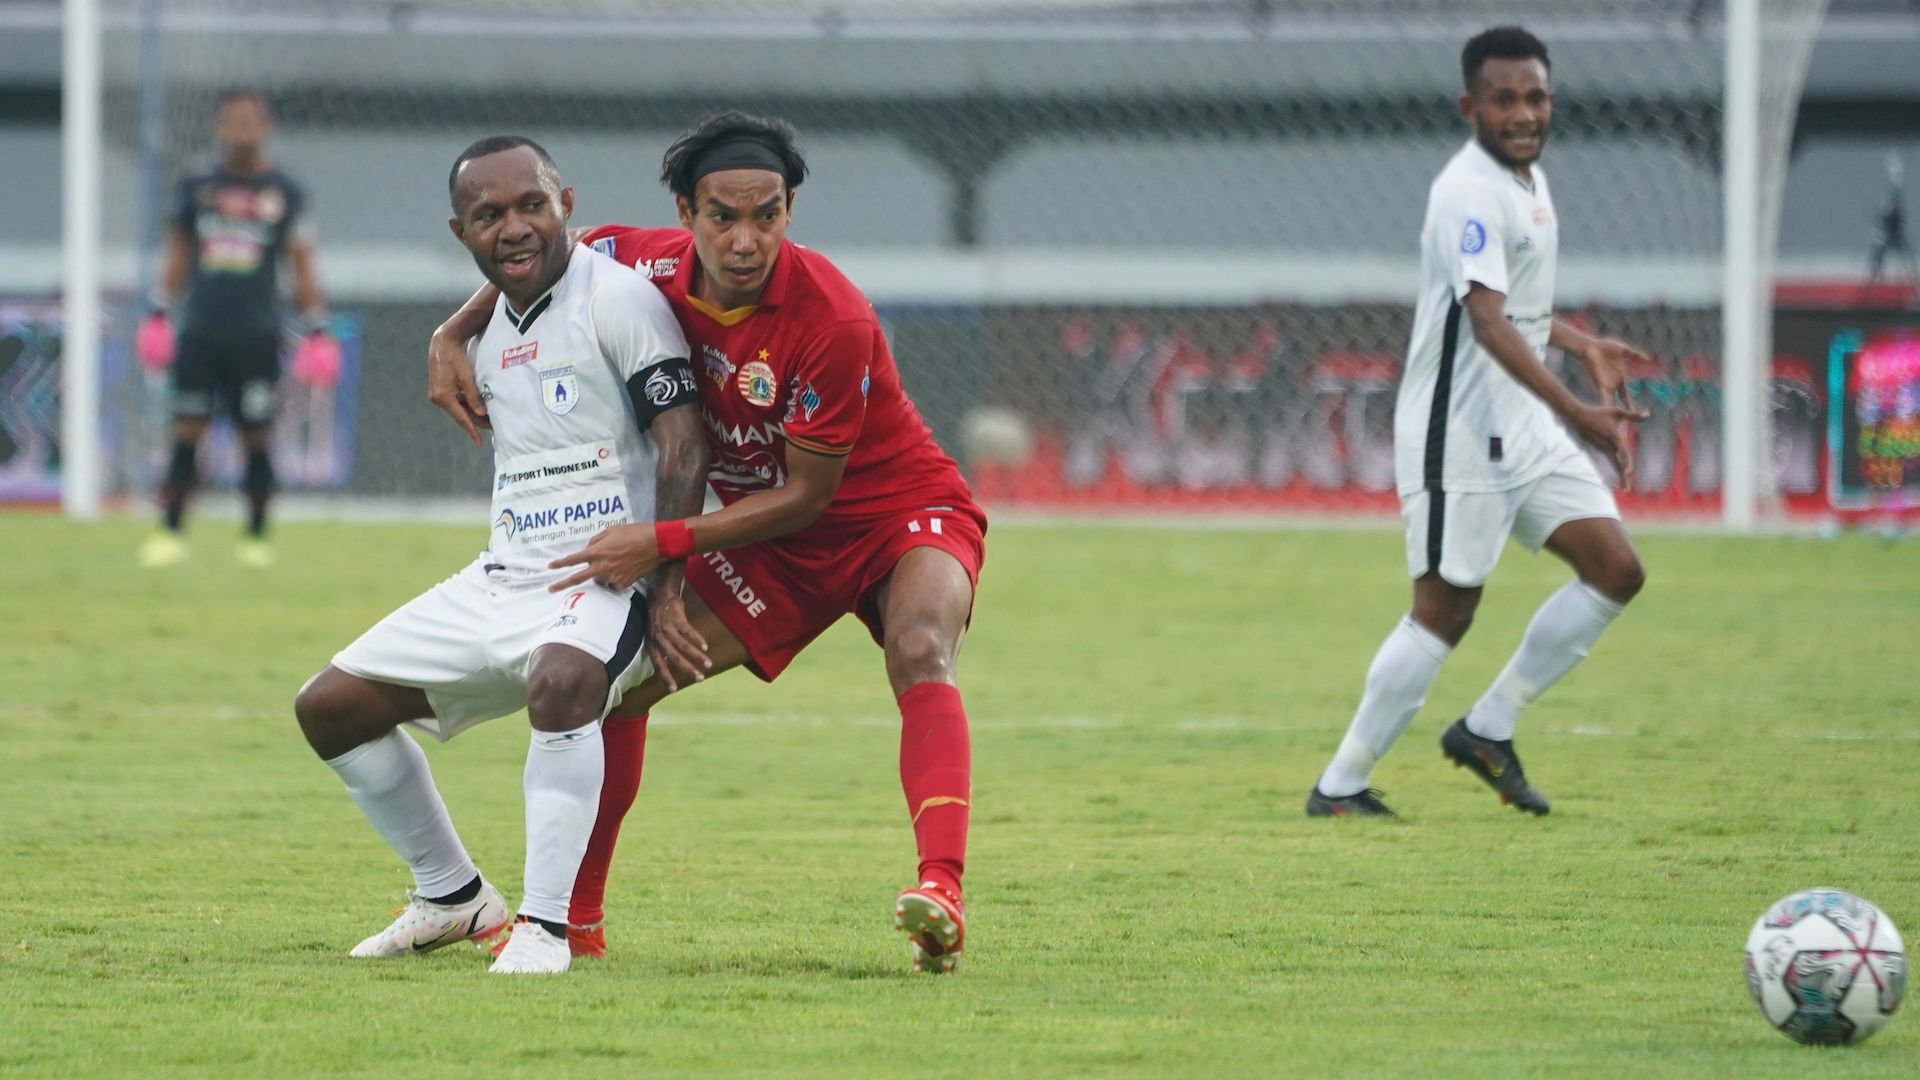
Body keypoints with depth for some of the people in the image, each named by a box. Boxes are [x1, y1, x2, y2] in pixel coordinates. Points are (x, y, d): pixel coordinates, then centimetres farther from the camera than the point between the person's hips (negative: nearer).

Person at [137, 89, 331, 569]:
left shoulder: (284, 192, 3)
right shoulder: (197, 184, 8)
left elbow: (301, 266, 7)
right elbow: (178, 254, 15)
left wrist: (316, 331, 1)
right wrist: (159, 313, 9)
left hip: (256, 335, -1)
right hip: (200, 330, 1)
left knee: (256, 437, -1)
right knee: (186, 434, -3)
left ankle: (256, 538, 9)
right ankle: (171, 534, 0)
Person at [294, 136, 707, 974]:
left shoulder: (617, 298, -11)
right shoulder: (487, 335, 13)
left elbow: (684, 447, -17)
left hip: (606, 579, -8)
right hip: (502, 581, 8)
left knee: (561, 679, -41)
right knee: (329, 707, 6)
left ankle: (545, 924, -33)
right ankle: (450, 896, 21)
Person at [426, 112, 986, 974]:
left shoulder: (831, 319, -31)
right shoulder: (651, 270, -15)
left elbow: (806, 494, -23)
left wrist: (662, 544, -27)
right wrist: (452, 336, -4)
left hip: (901, 515, -6)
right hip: (774, 545, 6)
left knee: (919, 653, -36)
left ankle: (941, 900, -53)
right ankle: (576, 917, 16)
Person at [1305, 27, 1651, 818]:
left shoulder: (1529, 182, 12)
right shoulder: (1470, 193, -19)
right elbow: (1488, 322, -32)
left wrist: (1585, 348, 25)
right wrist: (1576, 412, -39)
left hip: (1524, 428, 9)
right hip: (1458, 434, -9)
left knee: (1616, 571, 1)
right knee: (1445, 610, -6)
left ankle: (1488, 730, 10)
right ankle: (1340, 787, 4)